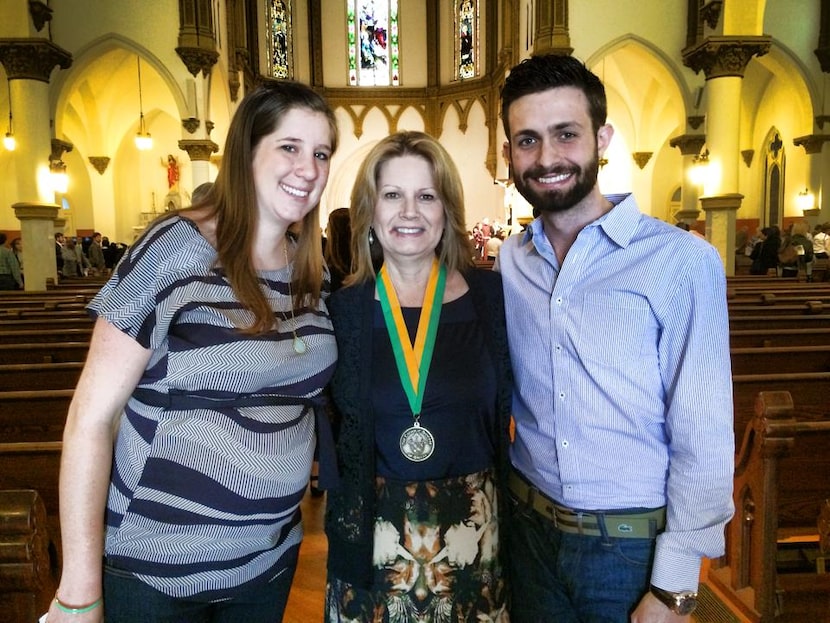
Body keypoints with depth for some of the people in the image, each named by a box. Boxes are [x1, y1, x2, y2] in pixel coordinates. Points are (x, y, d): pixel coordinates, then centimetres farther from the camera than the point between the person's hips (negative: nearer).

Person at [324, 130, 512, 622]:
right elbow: (327, 426, 2)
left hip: (473, 527, 1)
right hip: (373, 531, 0)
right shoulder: (344, 307, -6)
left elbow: (511, 406, 0)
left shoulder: (490, 295, -7)